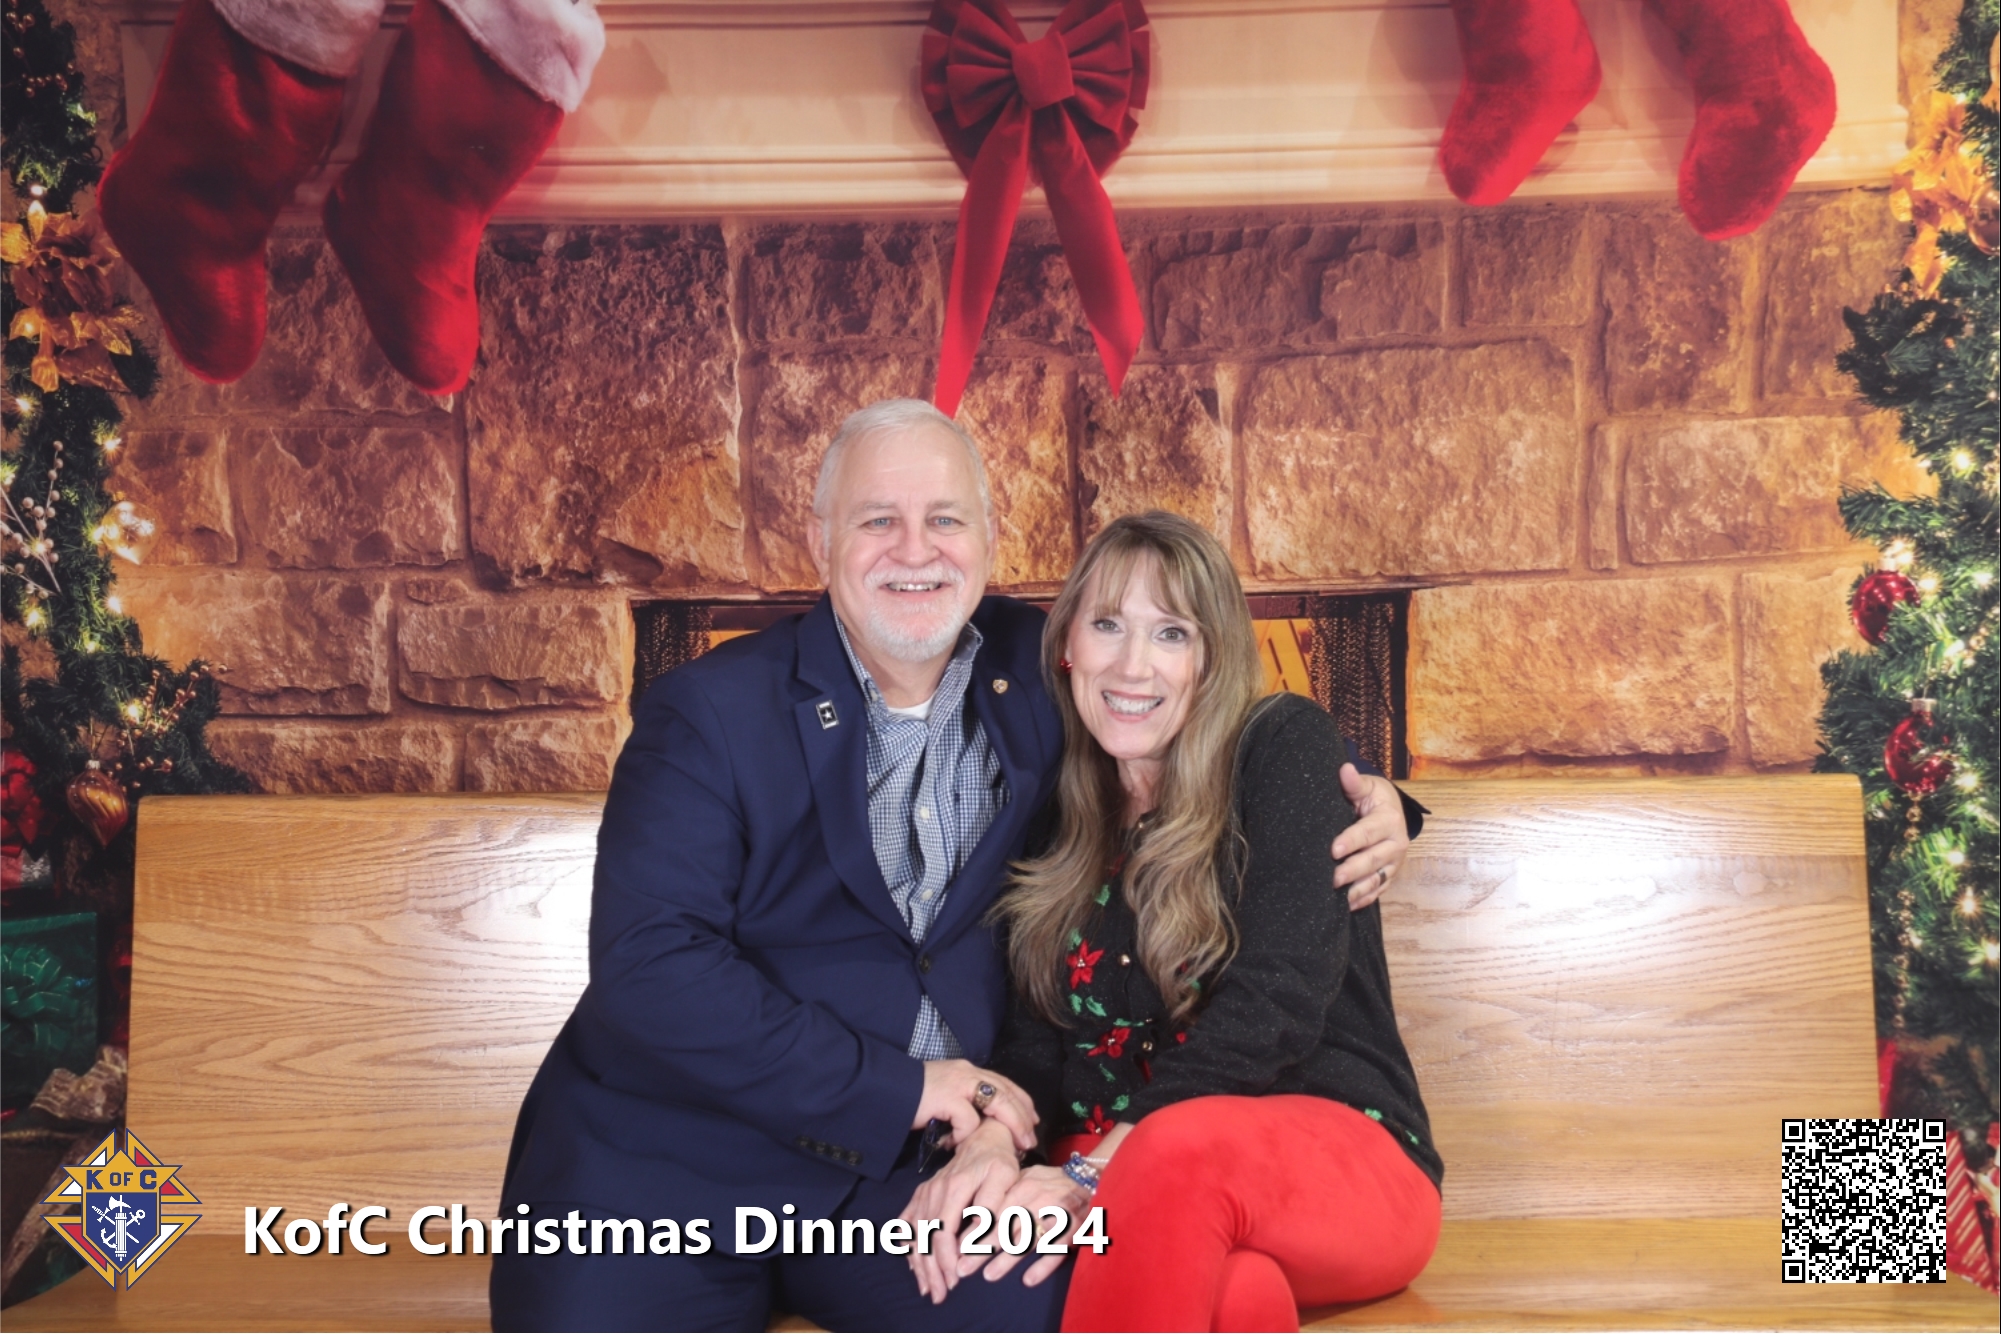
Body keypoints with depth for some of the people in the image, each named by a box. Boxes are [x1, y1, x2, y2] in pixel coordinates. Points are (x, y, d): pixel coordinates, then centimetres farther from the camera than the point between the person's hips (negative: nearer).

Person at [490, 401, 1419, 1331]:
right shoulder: (710, 713, -6)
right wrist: (898, 1085, -17)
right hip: (670, 1177, -1)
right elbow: (647, 966, -15)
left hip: (909, 1163, 2)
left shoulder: (1035, 672, 4)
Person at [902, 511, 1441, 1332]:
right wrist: (989, 1142, -20)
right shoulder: (1059, 813, 12)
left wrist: (1096, 1175, -24)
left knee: (1180, 1150, -39)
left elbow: (1275, 1002, -14)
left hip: (1346, 1163, -2)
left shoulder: (1284, 748, -1)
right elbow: (1033, 1035, 4)